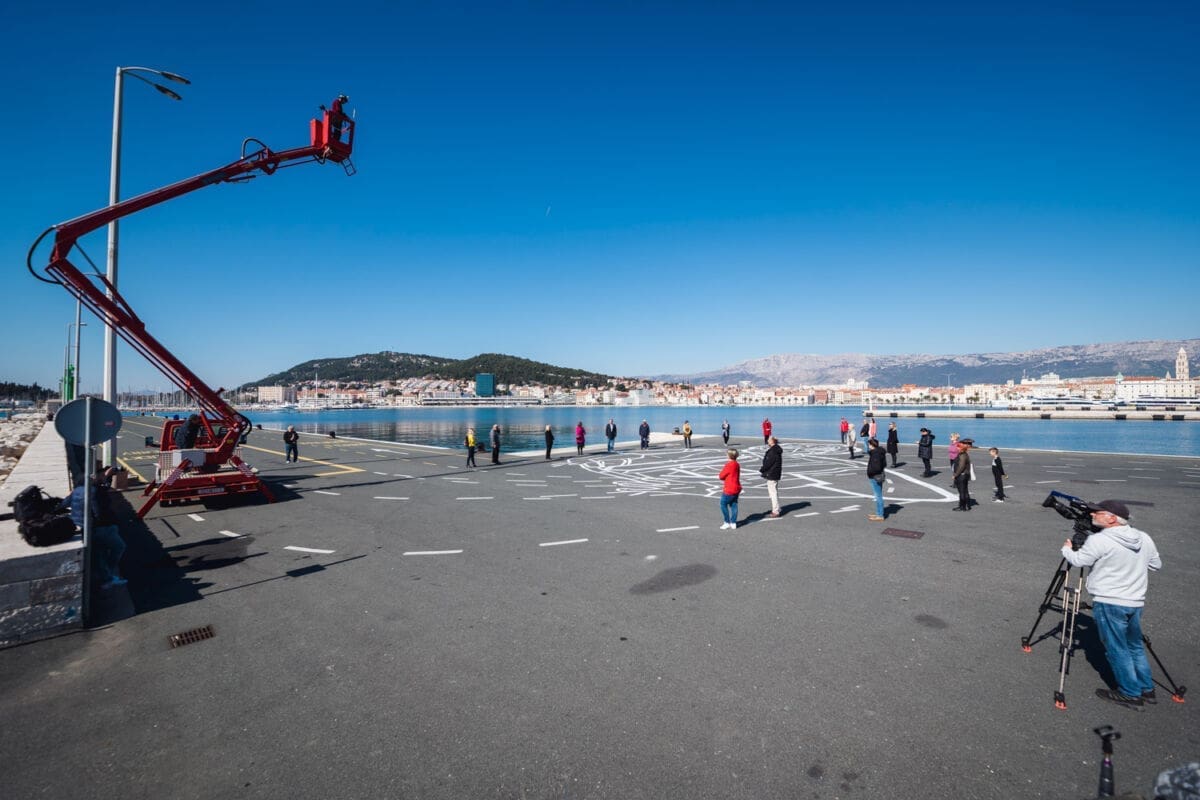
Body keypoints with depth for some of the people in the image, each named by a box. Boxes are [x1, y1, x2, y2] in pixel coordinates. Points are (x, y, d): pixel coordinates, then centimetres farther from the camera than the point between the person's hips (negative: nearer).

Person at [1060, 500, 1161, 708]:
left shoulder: (1099, 540, -19)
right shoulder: (1145, 539, 3)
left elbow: (1077, 560, -10)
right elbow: (1156, 565, 15)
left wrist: (1067, 548, 10)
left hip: (1109, 603, -7)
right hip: (1136, 603, 7)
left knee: (1117, 650, 6)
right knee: (1135, 646, 21)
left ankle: (1130, 694, 14)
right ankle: (1147, 689, 29)